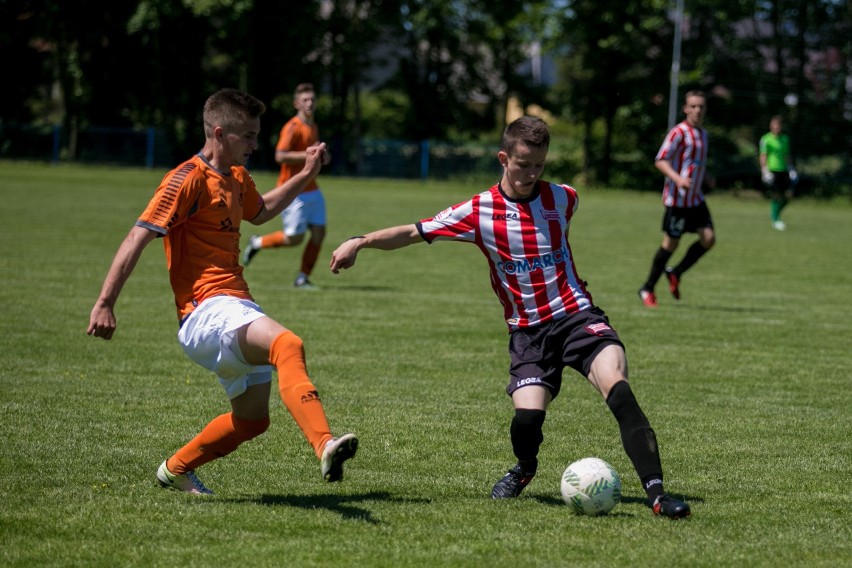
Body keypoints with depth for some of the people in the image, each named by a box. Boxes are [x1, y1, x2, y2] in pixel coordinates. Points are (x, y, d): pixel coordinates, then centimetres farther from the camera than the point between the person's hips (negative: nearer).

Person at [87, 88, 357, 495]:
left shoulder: (238, 179, 18)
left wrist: (306, 175, 33)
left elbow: (260, 212, 42)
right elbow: (138, 238, -14)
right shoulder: (189, 179, -10)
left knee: (252, 418, 13)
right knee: (288, 344, -35)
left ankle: (175, 469, 34)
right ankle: (324, 447, -54)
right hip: (207, 309, -10)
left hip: (238, 309, 10)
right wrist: (105, 304, -20)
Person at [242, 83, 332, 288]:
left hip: (312, 190, 8)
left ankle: (303, 278, 8)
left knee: (319, 232, -1)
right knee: (294, 238, -8)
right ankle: (257, 243, 18)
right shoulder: (292, 127, -15)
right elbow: (280, 156, -25)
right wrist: (309, 155, -27)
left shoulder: (313, 127, 13)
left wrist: (322, 156, 8)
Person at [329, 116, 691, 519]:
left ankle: (656, 492, -28)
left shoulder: (562, 198, 3)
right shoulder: (479, 212, -4)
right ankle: (524, 469, 18)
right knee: (527, 417, -21)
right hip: (528, 330, -1)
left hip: (577, 315, 1)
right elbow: (413, 233, -2)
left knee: (617, 384, -26)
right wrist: (360, 241, -14)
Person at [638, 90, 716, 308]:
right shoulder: (678, 132, -12)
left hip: (696, 198, 7)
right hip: (677, 198, -7)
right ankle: (647, 289, 12)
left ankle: (675, 273, 14)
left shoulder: (702, 134, 13)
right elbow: (660, 161, -18)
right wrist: (678, 179, -30)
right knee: (671, 243, -3)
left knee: (708, 238, -6)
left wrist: (705, 178, 18)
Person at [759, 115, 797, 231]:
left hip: (783, 170, 6)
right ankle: (775, 220, 7)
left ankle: (776, 212, 21)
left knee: (789, 194, -2)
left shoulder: (785, 139, 13)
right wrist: (765, 170, -16)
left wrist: (791, 168, 16)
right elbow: (763, 156, -8)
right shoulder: (766, 140, -5)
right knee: (776, 195, -7)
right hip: (772, 170, -6)